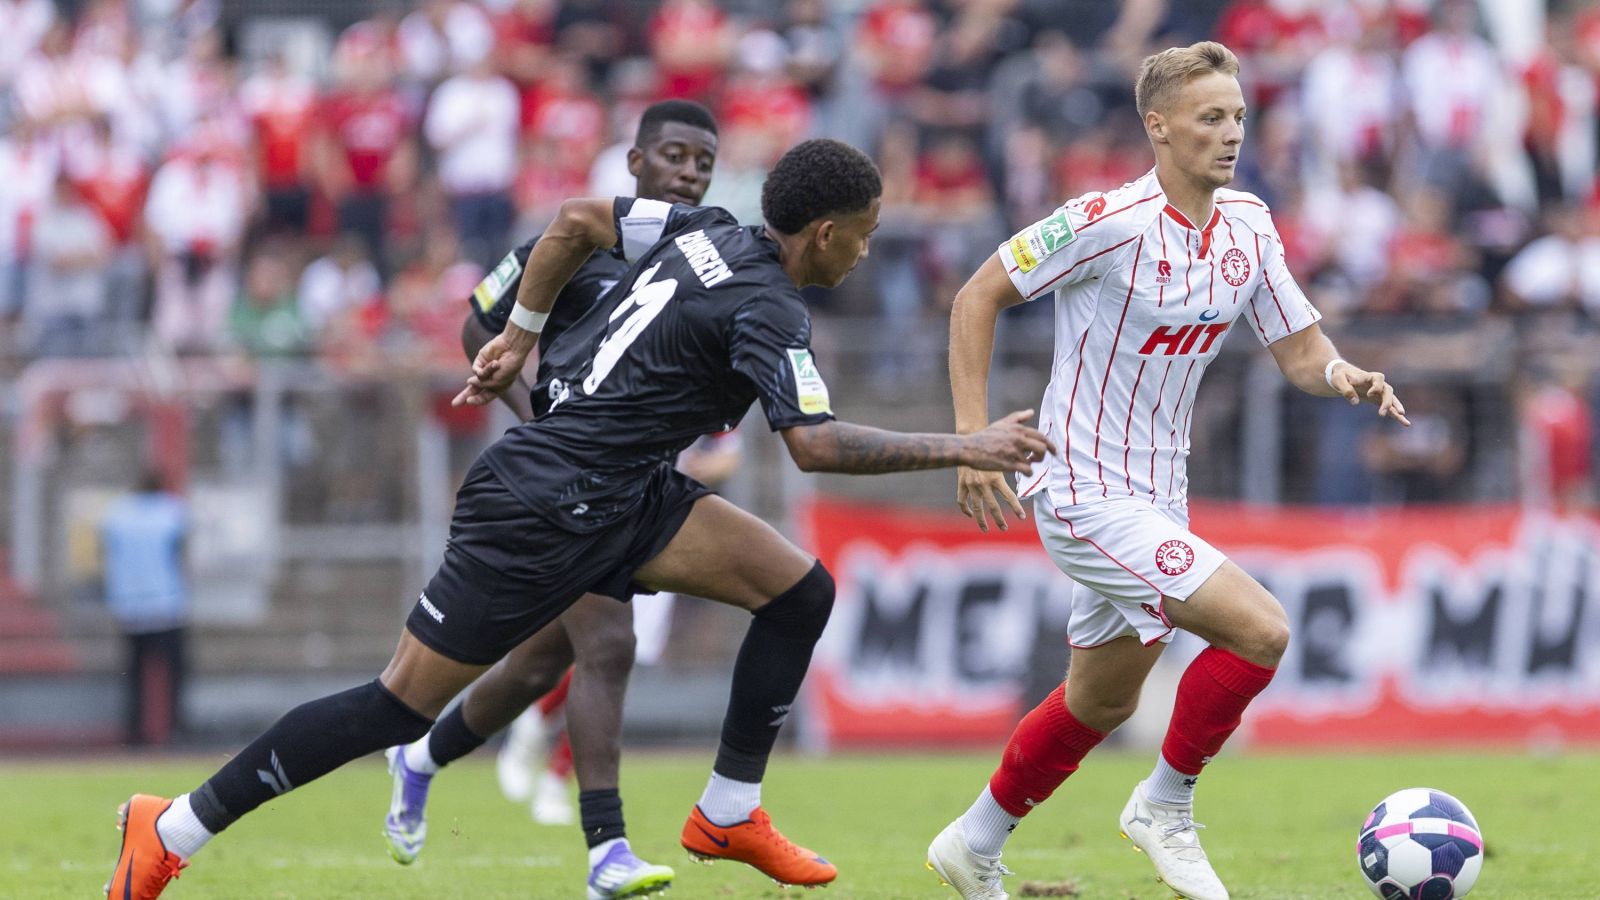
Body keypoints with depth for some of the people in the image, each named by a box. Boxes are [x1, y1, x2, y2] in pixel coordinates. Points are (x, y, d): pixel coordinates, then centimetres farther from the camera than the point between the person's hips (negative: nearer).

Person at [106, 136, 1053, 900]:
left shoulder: (705, 231, 6)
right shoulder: (766, 309, -19)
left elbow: (576, 221, 15)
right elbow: (817, 446, -27)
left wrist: (521, 334, 23)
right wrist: (962, 449, -22)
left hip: (624, 491, 10)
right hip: (546, 509, -10)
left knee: (800, 590, 1)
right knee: (399, 708, -4)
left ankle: (729, 813, 10)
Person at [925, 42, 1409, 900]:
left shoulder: (1248, 227, 2)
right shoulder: (1109, 221, -19)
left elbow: (1301, 352, 7)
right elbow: (978, 297, -12)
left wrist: (1344, 375, -17)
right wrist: (972, 436, -17)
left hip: (1155, 500, 8)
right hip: (1085, 496, -8)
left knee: (1099, 703, 21)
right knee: (1260, 629, -20)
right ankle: (1166, 805, -1)